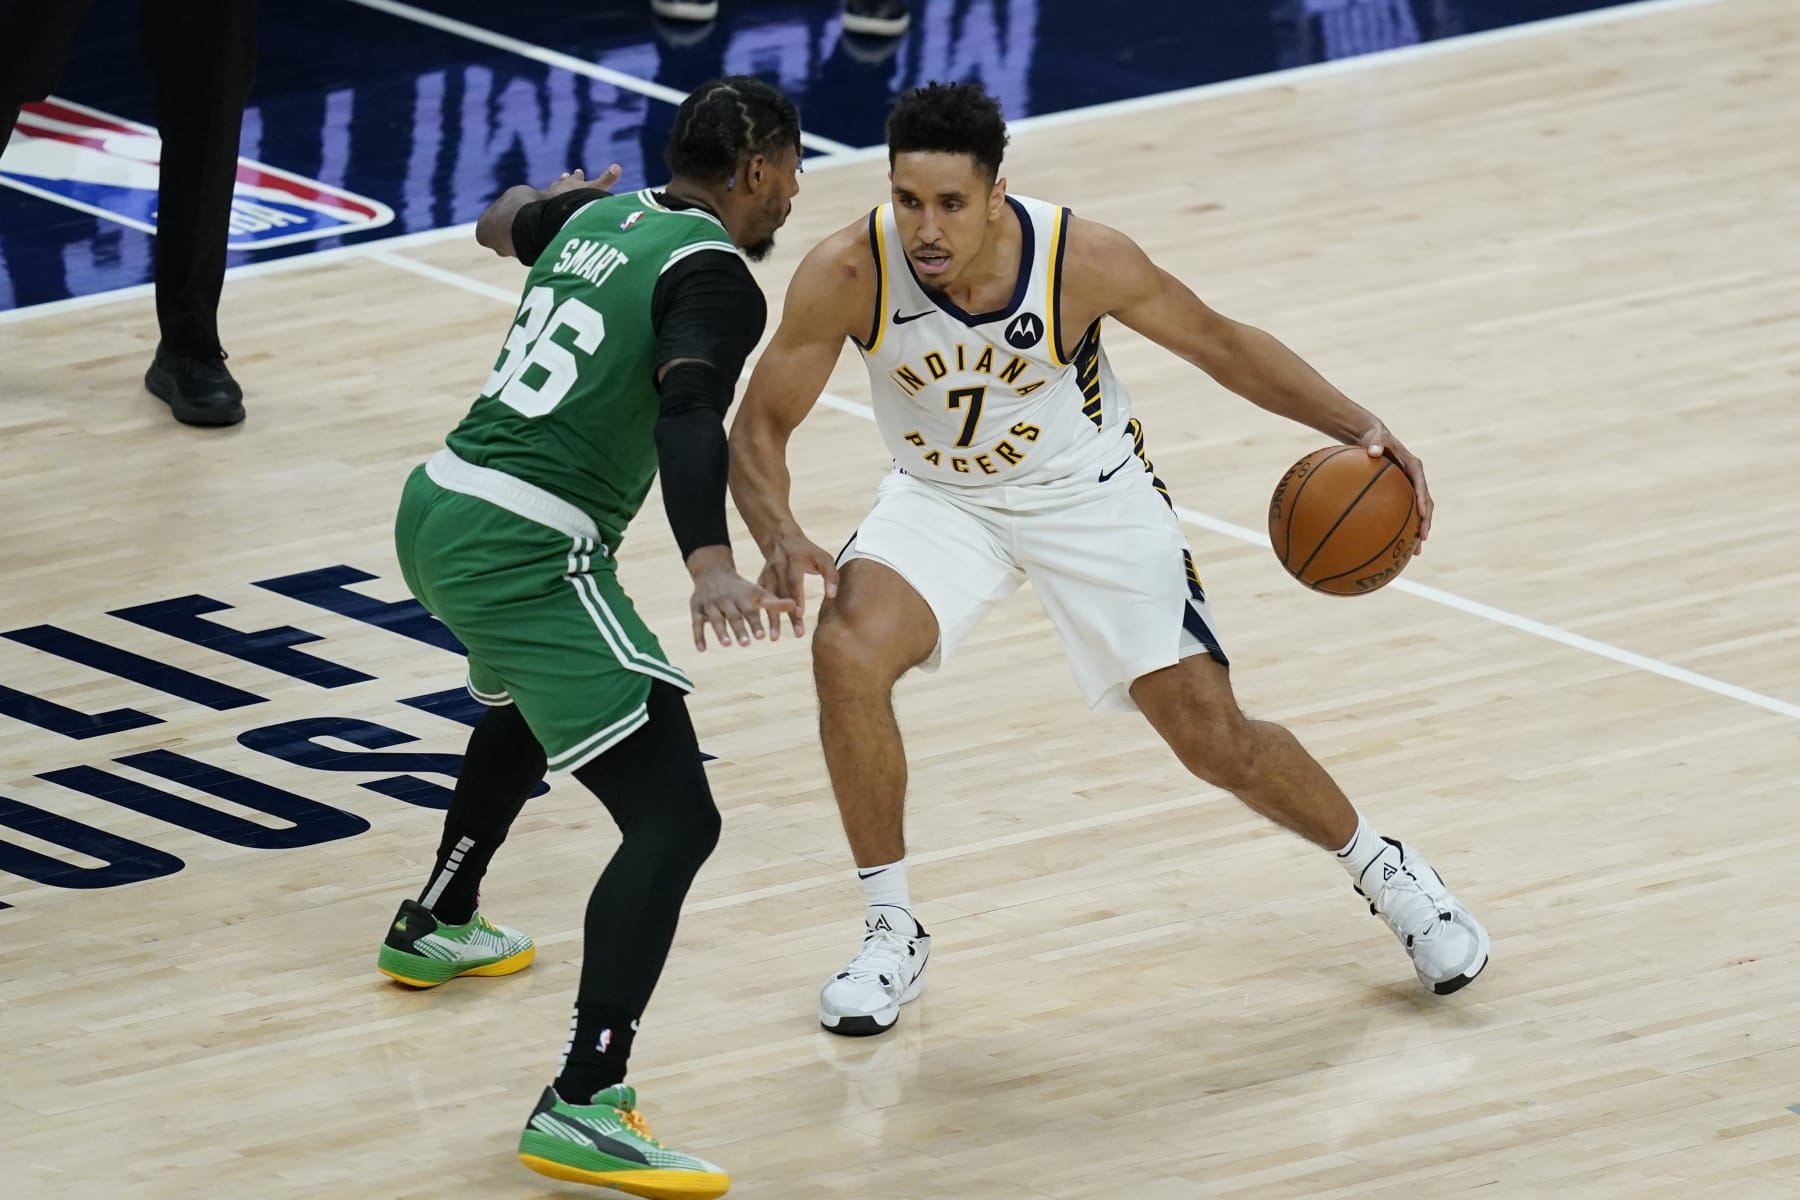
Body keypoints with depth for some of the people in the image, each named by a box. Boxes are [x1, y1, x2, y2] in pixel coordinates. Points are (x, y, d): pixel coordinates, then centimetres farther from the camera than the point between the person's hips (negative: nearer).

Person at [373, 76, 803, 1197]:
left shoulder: (602, 215, 15)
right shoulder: (714, 278, -9)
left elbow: (503, 223, 40)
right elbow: (689, 411, -28)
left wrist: (551, 197, 63)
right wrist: (711, 564, -42)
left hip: (439, 509, 10)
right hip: (528, 549, -10)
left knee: (527, 703, 42)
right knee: (675, 819, -15)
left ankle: (436, 926, 63)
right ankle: (582, 1107, -28)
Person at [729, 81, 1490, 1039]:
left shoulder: (1082, 260, -29)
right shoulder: (848, 275, -28)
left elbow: (1219, 344, -12)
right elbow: (761, 424, -18)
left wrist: (1358, 428, -21)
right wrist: (780, 537, -39)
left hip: (1092, 497, -1)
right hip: (942, 500, 1)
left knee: (1216, 741, -1)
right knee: (847, 653, -27)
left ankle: (1385, 873, 29)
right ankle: (891, 937, -8)